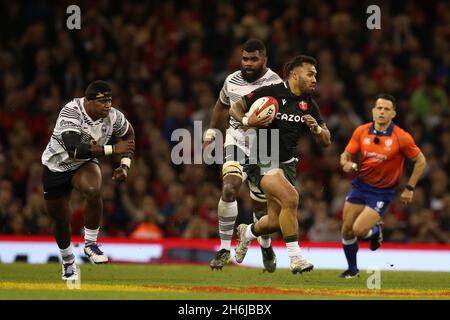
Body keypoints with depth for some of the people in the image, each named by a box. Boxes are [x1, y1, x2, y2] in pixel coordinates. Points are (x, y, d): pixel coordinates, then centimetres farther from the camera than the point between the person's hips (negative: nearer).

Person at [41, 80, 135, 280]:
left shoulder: (113, 117, -17)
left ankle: (90, 244, -14)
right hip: (57, 166, -2)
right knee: (61, 220, 8)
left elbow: (128, 134, 7)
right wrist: (113, 149, -44)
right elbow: (74, 149, -44)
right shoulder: (71, 113, -32)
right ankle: (68, 261, 37)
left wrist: (125, 165, -4)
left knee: (93, 190, -32)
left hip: (85, 165, 2)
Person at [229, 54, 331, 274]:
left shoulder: (308, 105, 5)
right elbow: (235, 108, -3)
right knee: (290, 197, -29)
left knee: (275, 222, 6)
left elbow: (326, 142, 7)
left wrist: (316, 128, -14)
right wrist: (247, 120, -24)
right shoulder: (270, 93, -11)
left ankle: (247, 233, 41)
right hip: (260, 161, -6)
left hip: (286, 163, 7)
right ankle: (295, 258, -22)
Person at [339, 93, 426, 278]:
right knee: (347, 230, 3)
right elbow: (346, 155, 5)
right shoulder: (361, 132, -5)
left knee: (359, 230, -17)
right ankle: (352, 269, 26)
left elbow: (420, 161, -4)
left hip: (382, 192, -4)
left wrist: (410, 188, -5)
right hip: (360, 185, 4)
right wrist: (347, 164, -19)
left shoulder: (402, 138, -15)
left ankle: (376, 231, 20)